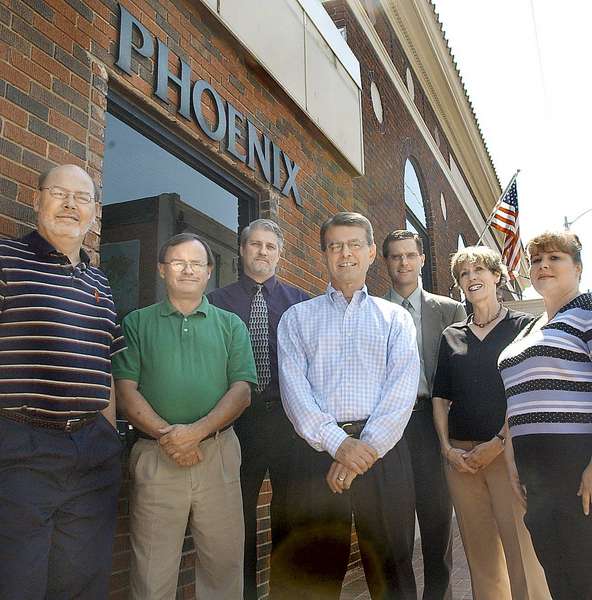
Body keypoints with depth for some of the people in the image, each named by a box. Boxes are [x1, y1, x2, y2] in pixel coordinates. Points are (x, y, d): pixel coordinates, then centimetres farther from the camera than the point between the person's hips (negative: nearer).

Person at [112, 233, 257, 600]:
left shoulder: (231, 325, 11)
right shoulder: (137, 323, 9)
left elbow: (242, 391, 1)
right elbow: (125, 389, 0)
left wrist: (196, 431, -12)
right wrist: (166, 434, -12)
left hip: (219, 454, 1)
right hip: (156, 456, 0)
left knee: (224, 563, 8)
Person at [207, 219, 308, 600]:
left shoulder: (299, 301, 7)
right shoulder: (217, 302, 4)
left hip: (288, 416, 1)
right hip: (236, 416, -1)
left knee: (289, 510, 11)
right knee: (238, 510, 10)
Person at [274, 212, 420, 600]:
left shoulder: (396, 318, 12)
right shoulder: (297, 318, 12)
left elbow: (403, 389, -1)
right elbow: (294, 388, -1)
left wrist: (366, 449, -13)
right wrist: (338, 444, -13)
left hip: (384, 451, 0)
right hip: (318, 451, 0)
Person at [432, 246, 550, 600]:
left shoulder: (523, 326, 4)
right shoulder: (452, 336, 15)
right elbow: (440, 396, 13)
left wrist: (499, 442, -12)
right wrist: (447, 448, 1)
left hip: (509, 451, -3)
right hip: (461, 457, 4)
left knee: (523, 556, -9)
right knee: (481, 558, 7)